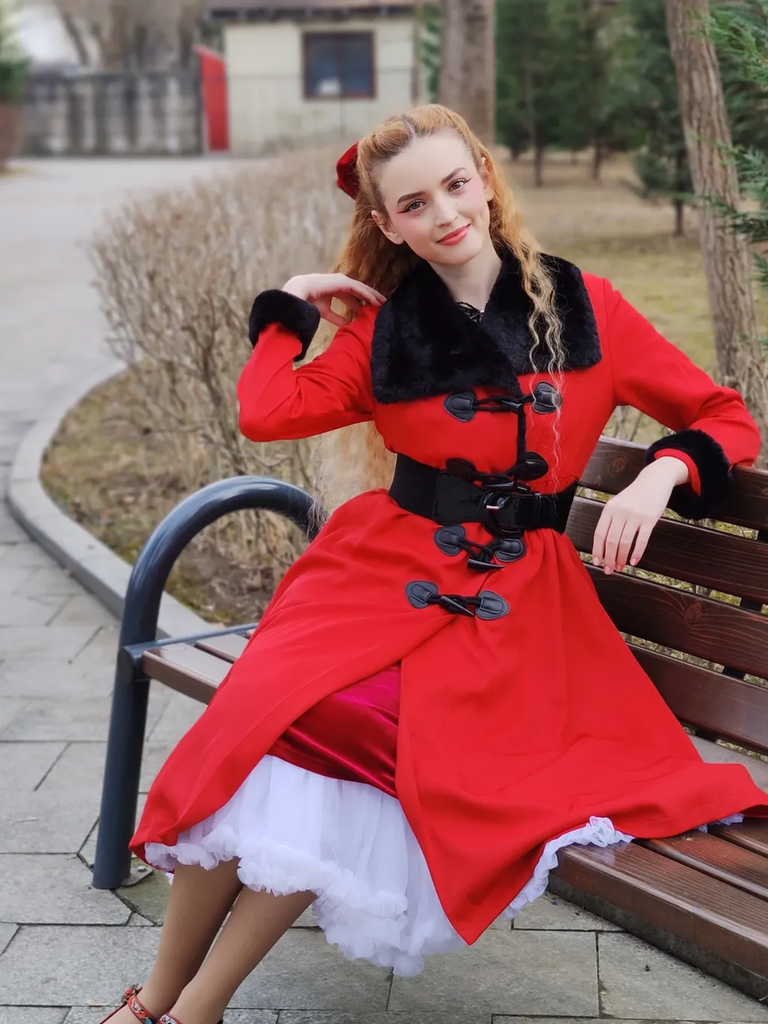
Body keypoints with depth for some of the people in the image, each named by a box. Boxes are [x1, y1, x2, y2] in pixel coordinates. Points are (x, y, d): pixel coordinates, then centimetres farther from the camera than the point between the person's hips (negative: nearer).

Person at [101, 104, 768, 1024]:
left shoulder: (585, 307, 5)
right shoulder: (383, 328, 9)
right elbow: (265, 412, -7)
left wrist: (660, 474, -11)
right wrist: (290, 309, 8)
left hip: (513, 598, -1)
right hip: (384, 565, 2)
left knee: (358, 741, -28)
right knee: (265, 716, -28)